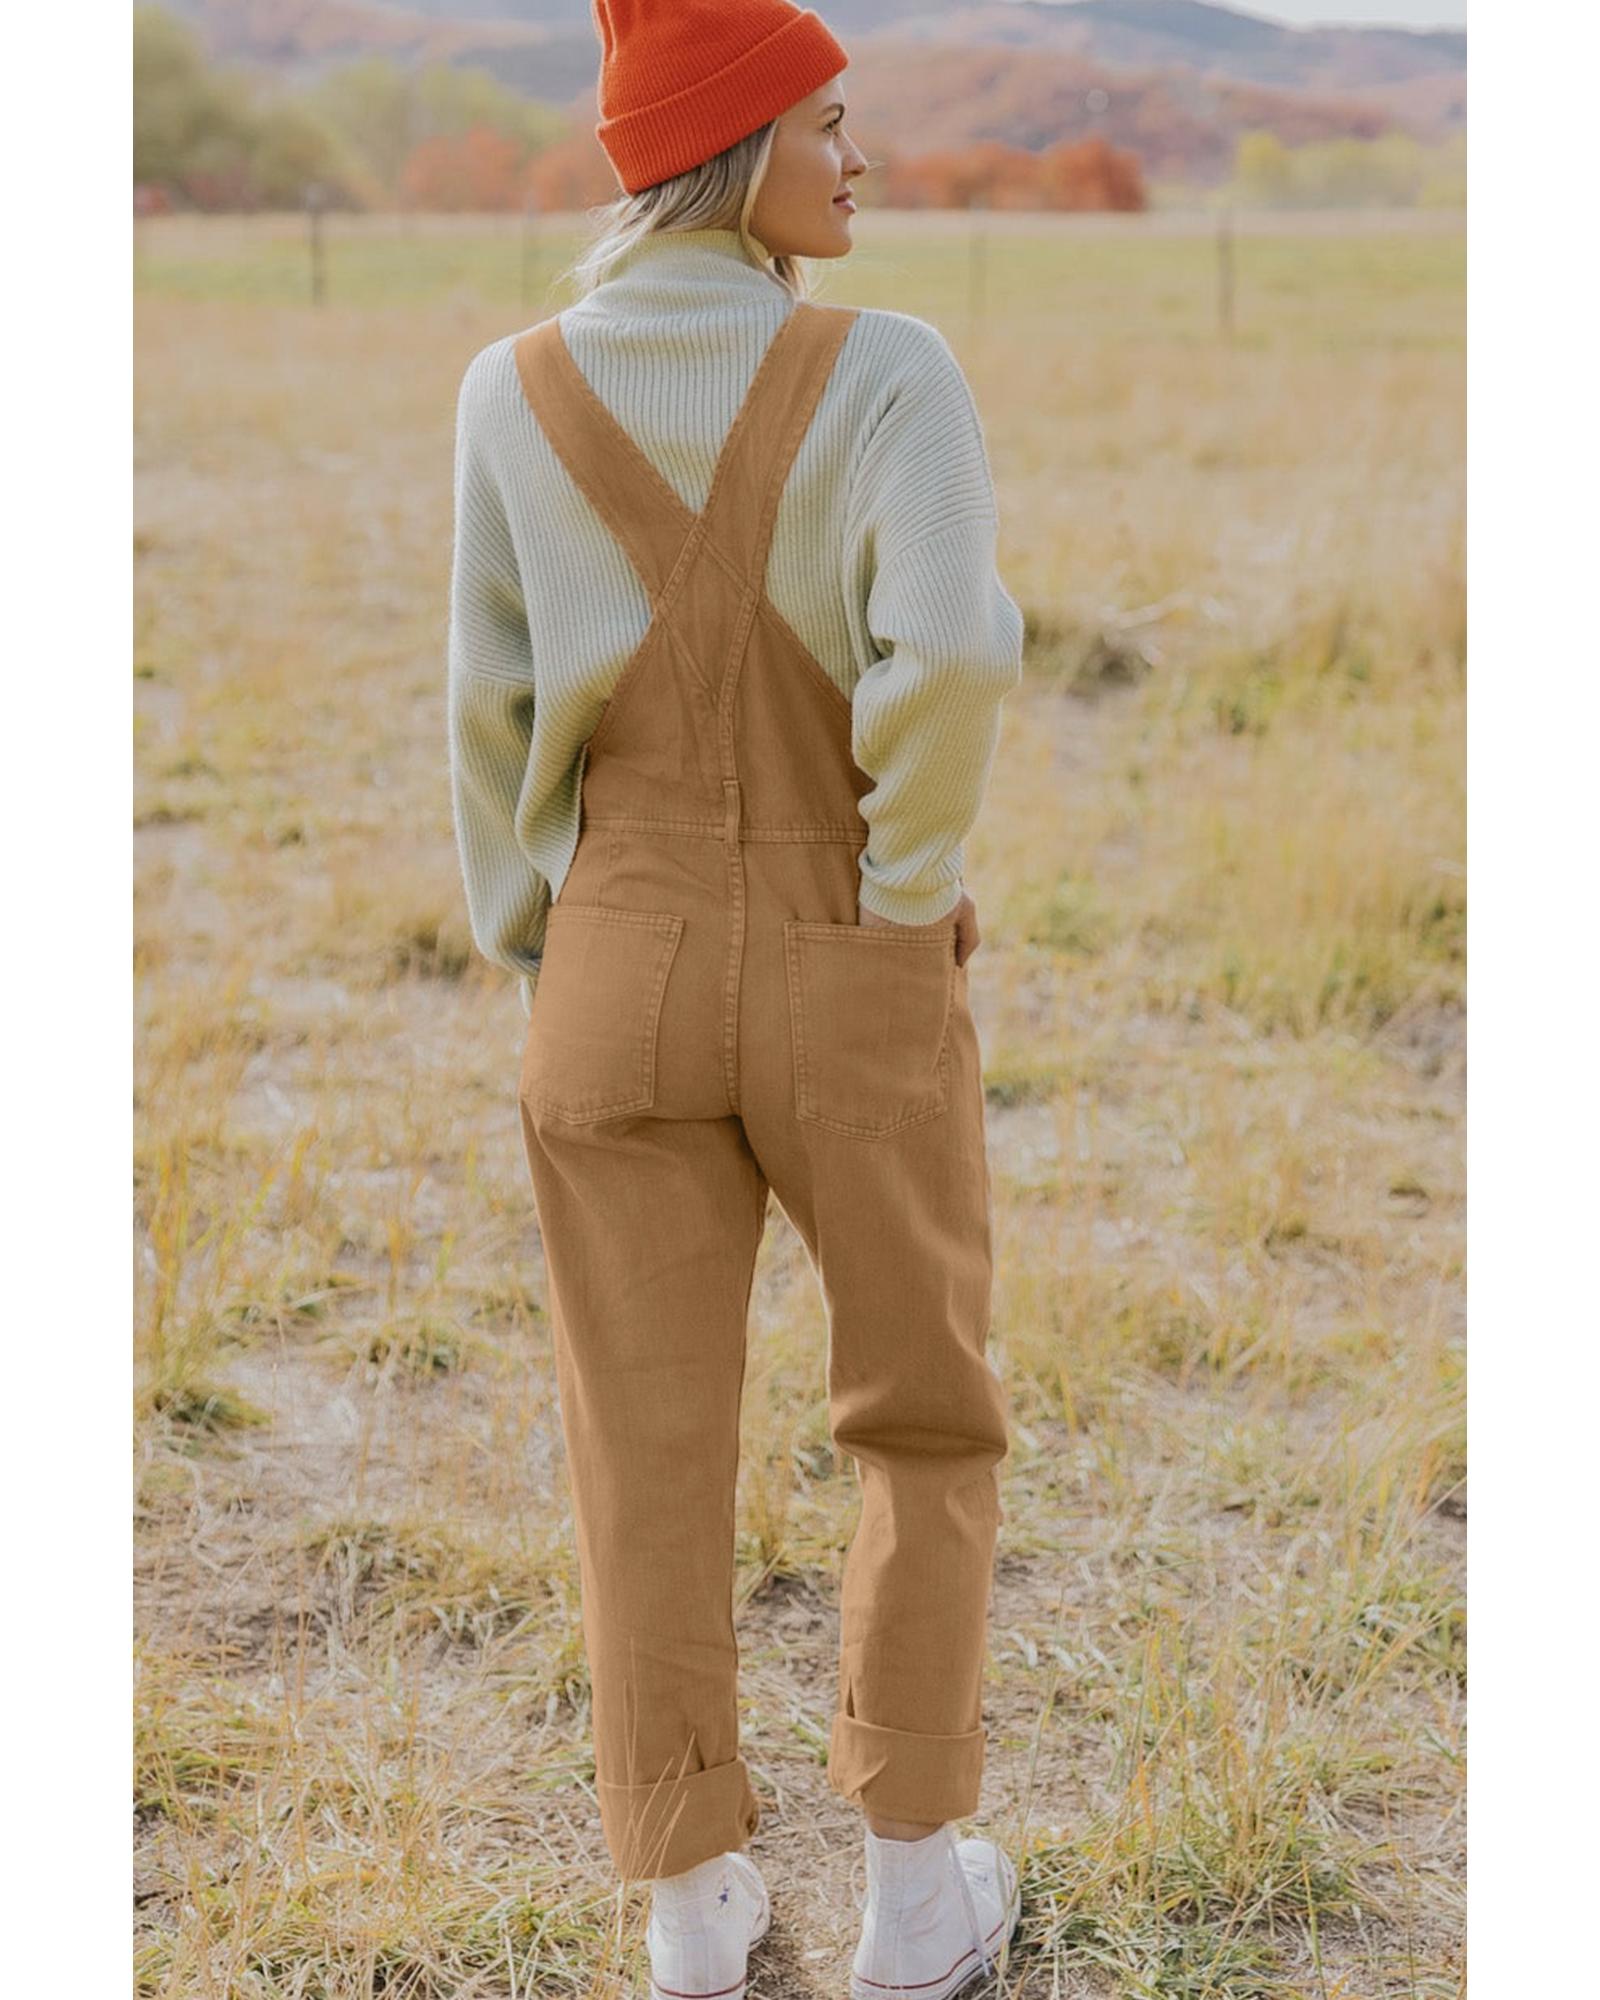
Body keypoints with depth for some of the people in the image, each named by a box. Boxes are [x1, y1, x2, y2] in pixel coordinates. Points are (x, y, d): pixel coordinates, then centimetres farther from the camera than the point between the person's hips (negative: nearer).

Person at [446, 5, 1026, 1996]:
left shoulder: (516, 391, -4)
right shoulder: (889, 372, -14)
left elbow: (494, 710, -2)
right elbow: (954, 656, -27)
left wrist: (538, 966, 9)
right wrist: (906, 883, -10)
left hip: (624, 976, 3)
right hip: (855, 980, -2)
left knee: (653, 1463, 12)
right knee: (927, 1420, 17)